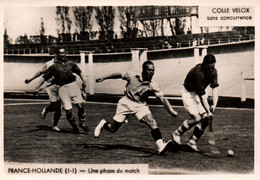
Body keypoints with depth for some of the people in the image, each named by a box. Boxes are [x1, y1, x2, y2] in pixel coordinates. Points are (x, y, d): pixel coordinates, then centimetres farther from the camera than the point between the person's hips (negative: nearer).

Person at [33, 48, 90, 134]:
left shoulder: (71, 64, 18)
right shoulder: (53, 66, 10)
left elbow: (79, 72, 30)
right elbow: (44, 77, 12)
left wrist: (84, 80, 15)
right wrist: (37, 88, 8)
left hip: (73, 85, 2)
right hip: (62, 88, -2)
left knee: (80, 105, -11)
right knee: (68, 110, -8)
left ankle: (82, 123, 11)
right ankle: (74, 126, 15)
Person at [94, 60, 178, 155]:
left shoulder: (152, 86, -9)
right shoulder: (132, 76, -9)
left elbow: (162, 98, -15)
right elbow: (119, 75, 5)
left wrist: (171, 111, -27)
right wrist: (103, 78, 9)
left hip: (140, 105, 1)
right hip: (126, 102, -1)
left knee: (152, 123, -23)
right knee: (113, 128, 2)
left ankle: (160, 147, -31)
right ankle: (103, 124, 37)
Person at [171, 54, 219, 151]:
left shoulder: (213, 71, -9)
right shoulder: (198, 72, -31)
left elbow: (215, 87, -13)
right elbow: (202, 95, -30)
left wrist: (214, 104, -26)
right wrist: (208, 110, -29)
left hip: (200, 94, 7)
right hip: (189, 93, -7)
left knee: (206, 118, -7)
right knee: (196, 118, -20)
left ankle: (193, 141, 5)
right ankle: (176, 134, 0)